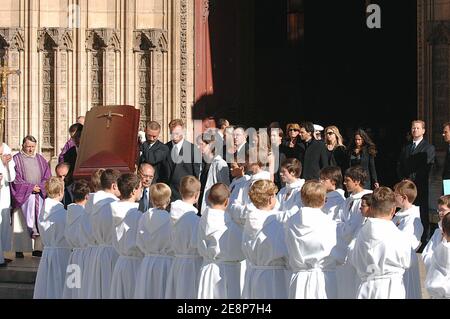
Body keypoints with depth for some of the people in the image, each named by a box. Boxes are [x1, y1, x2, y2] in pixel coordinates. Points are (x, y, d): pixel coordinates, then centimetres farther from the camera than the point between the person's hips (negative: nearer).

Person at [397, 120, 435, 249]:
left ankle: (424, 242, -3)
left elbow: (427, 168, -8)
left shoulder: (429, 148, 0)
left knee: (423, 216, -5)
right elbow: (399, 167, 18)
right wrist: (404, 179, 1)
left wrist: (412, 179, -11)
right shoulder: (406, 148, 19)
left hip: (421, 188, -5)